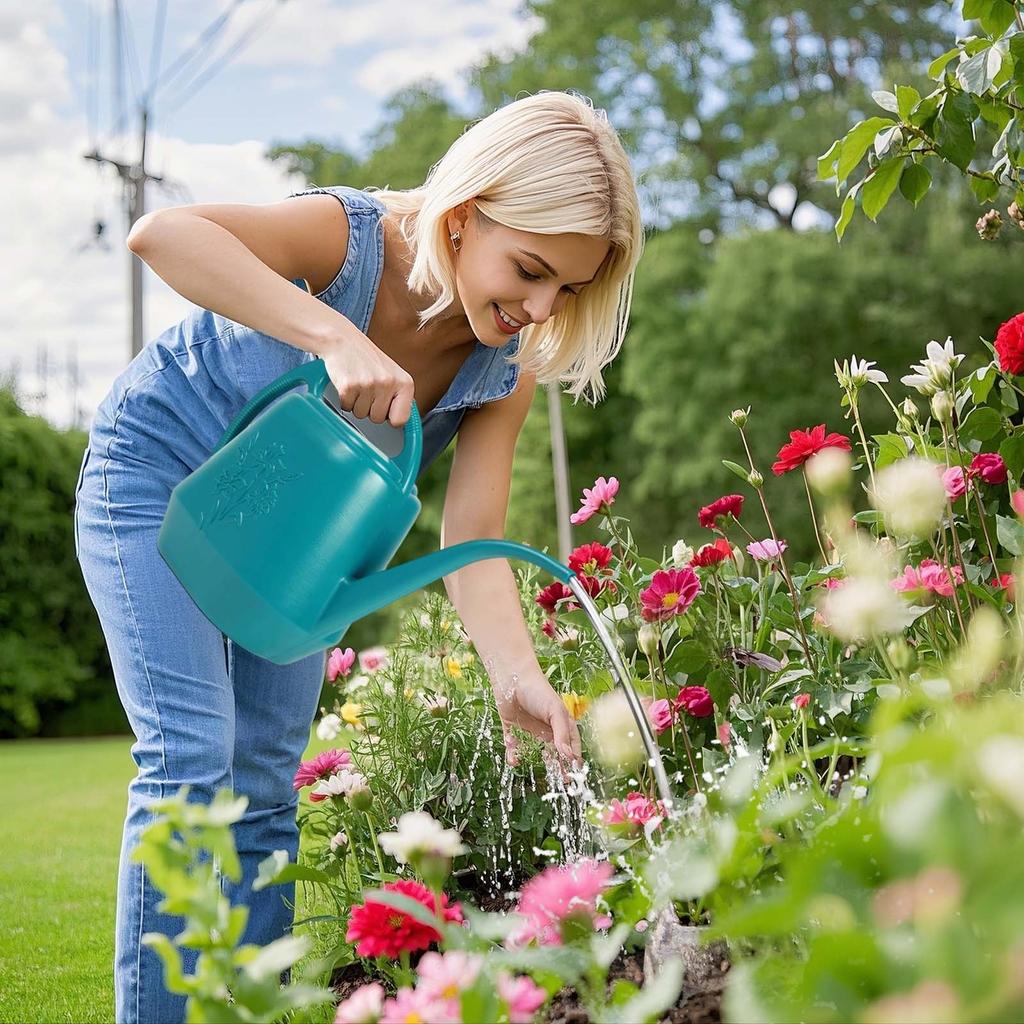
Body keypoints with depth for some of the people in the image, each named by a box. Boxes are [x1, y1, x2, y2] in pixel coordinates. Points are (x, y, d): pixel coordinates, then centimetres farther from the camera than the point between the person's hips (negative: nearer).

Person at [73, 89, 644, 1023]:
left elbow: (472, 542, -21)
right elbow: (163, 234, -49)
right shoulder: (356, 238, -33)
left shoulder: (507, 368, -17)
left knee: (267, 782, 6)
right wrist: (335, 336, -58)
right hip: (161, 469, -5)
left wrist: (516, 673, -38)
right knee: (190, 754, -15)